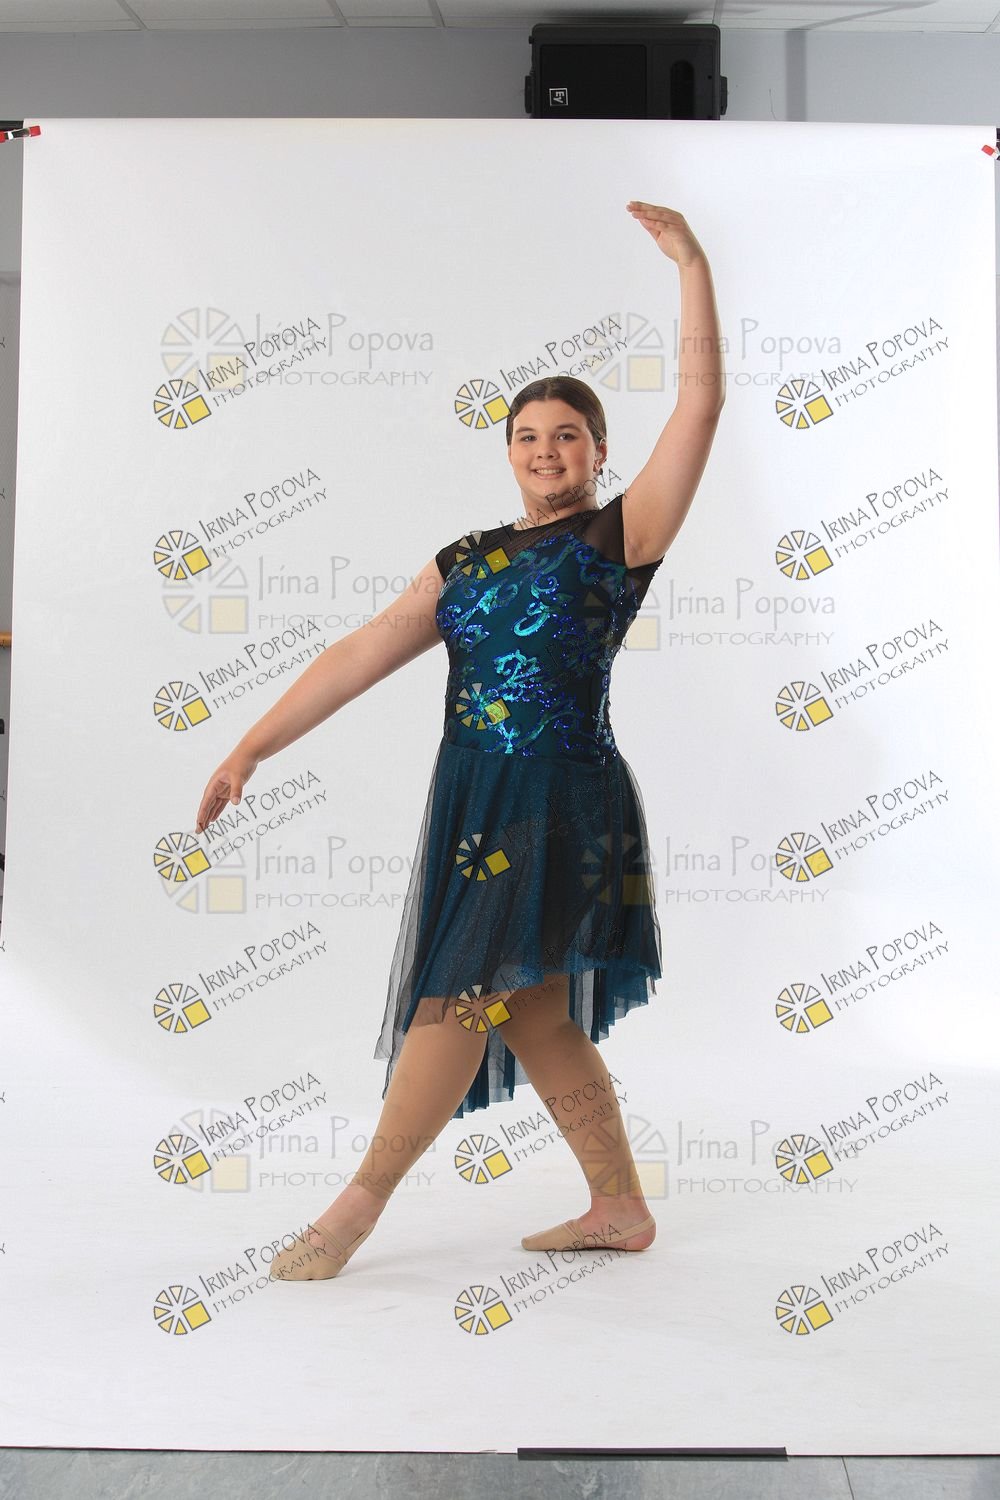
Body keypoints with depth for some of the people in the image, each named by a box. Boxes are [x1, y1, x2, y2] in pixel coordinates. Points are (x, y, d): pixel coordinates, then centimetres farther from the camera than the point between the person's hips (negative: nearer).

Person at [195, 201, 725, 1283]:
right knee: (531, 1015, 8)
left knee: (467, 988, -8)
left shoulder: (621, 536, 2)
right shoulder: (465, 561, 15)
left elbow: (700, 406, -5)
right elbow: (361, 653, 9)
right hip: (473, 800, 6)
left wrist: (693, 266, -8)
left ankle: (361, 1203, 5)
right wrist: (249, 749, 3)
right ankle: (620, 1208, 22)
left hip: (564, 800, -6)